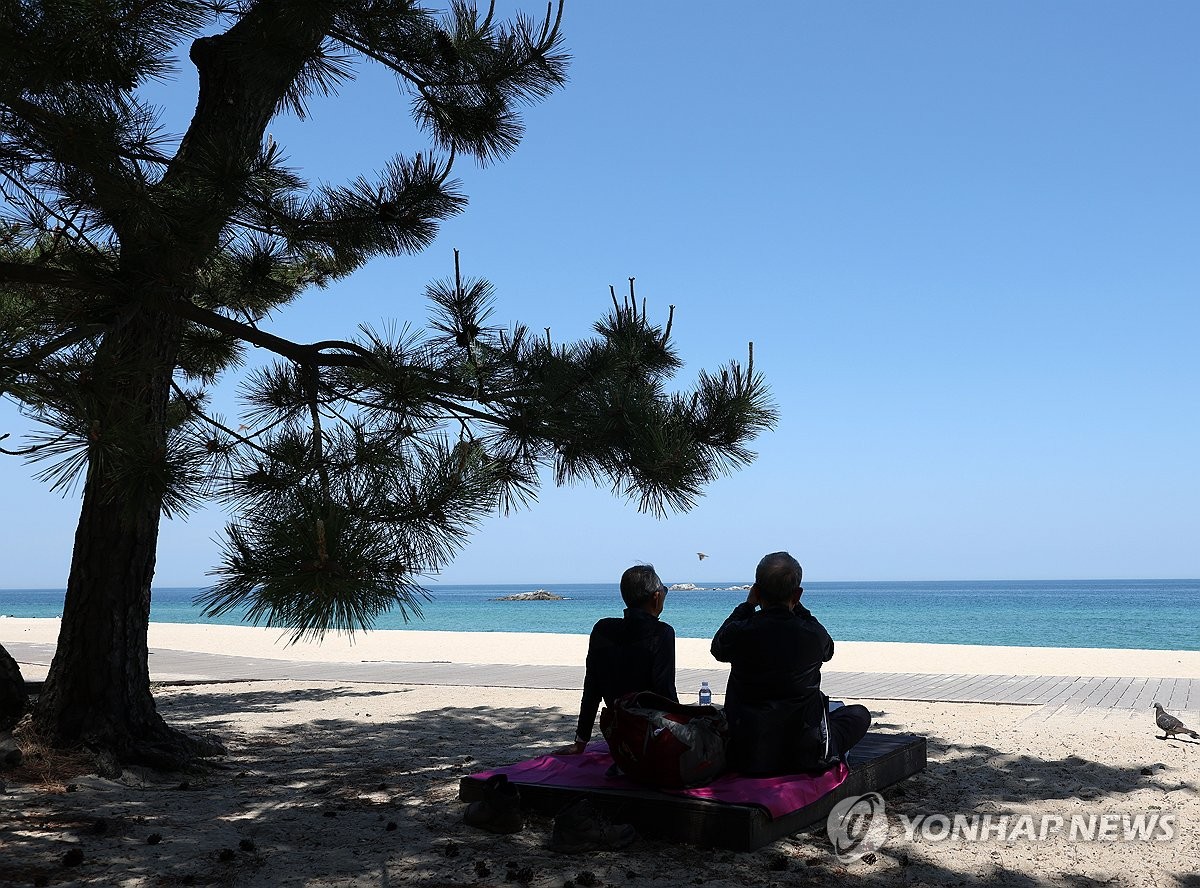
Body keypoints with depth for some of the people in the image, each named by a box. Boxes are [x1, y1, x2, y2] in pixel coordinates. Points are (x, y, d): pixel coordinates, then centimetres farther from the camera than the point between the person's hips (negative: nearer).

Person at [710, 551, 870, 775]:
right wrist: (796, 606, 14)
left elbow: (718, 648, 12)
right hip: (806, 758, -1)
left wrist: (748, 604, 15)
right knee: (860, 713, 24)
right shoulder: (814, 635, -15)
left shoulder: (739, 633, -14)